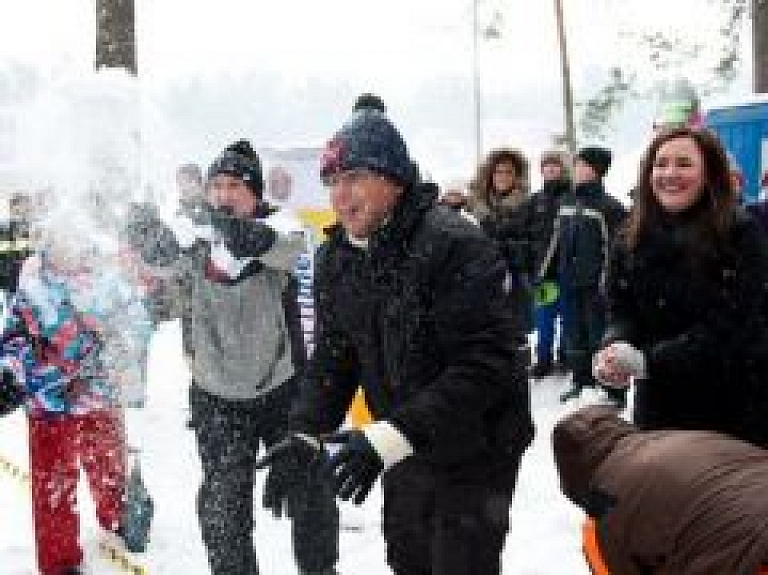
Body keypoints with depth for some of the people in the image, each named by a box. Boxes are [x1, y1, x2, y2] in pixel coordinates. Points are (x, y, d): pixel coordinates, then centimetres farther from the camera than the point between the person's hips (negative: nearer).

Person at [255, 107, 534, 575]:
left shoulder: (455, 245, -26)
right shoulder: (337, 257, -1)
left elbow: (486, 364, -31)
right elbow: (334, 354, 5)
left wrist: (391, 436, -36)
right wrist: (307, 433, -11)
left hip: (475, 452, -7)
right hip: (406, 452, 8)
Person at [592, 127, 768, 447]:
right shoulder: (631, 241, 4)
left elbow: (731, 327, -20)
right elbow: (622, 312, 2)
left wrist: (648, 361, -29)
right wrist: (615, 348, -23)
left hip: (735, 414, -4)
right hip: (659, 412, 4)